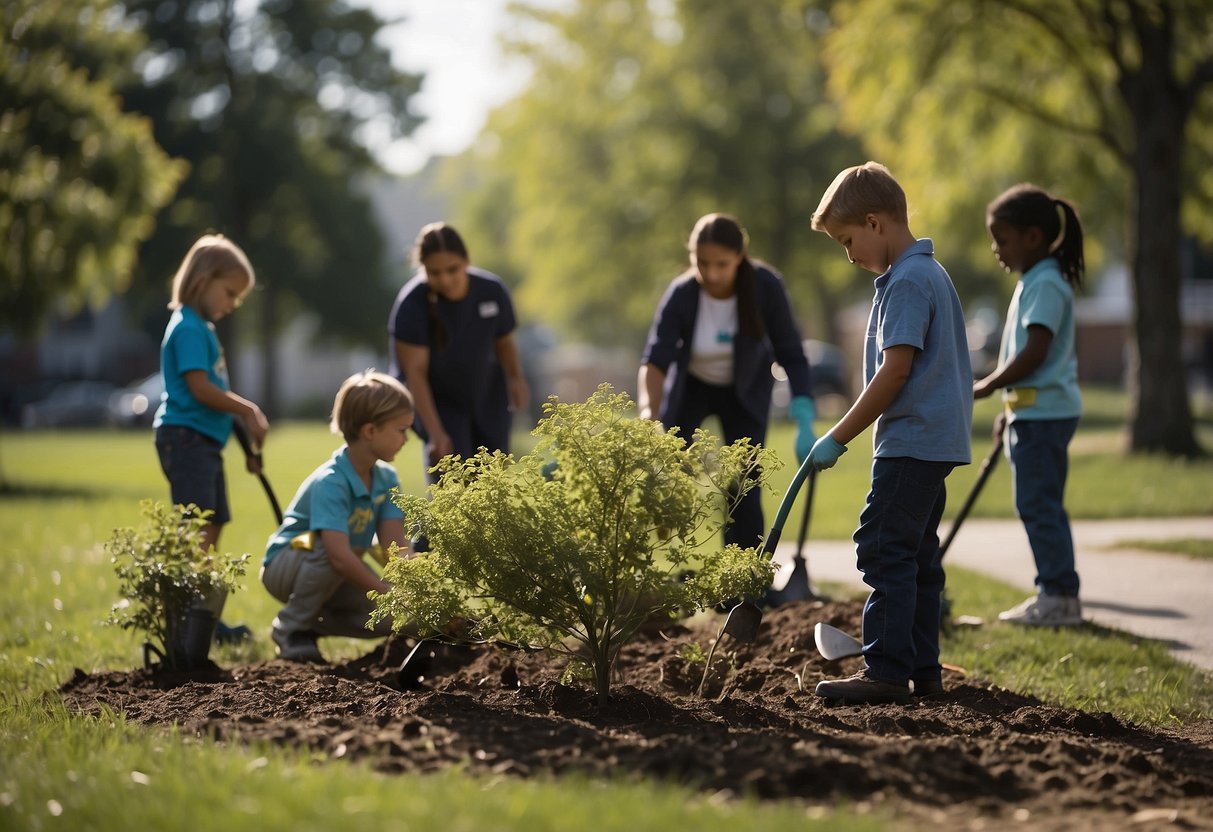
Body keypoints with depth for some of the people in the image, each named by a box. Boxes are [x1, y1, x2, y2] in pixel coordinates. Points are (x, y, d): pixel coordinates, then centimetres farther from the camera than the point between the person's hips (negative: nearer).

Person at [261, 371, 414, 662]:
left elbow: (396, 545, -15)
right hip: (285, 566, -7)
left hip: (337, 577, 7)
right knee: (327, 546, -40)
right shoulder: (330, 483, -30)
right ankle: (291, 627, -16)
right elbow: (340, 555, -41)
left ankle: (315, 621, 8)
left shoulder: (387, 478, -6)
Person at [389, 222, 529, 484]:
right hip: (438, 402, -4)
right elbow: (415, 372, -25)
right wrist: (435, 433, -31)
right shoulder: (412, 304, -28)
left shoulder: (492, 290, -17)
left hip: (487, 399, 4)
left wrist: (515, 377, -18)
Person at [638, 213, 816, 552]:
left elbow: (791, 355, -20)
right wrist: (649, 418, -56)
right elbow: (655, 361, -38)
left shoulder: (766, 286, -28)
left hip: (746, 392, 0)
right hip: (691, 387, 0)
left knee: (744, 490, -7)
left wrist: (804, 421, -30)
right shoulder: (681, 295, -30)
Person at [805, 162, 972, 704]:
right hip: (937, 440, 10)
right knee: (916, 556, 12)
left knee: (883, 551, -9)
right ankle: (922, 670, 15)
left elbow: (895, 372, -19)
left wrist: (838, 437, -13)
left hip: (911, 442, -10)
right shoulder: (931, 273, 17)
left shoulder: (907, 282, -14)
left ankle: (887, 670, -9)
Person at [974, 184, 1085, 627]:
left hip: (1044, 413, -11)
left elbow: (1035, 353, -22)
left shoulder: (1046, 285, -15)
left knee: (1039, 504, -9)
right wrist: (1010, 408, 22)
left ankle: (1060, 596, -7)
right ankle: (1055, 592, 16)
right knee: (1039, 505, 12)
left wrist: (989, 386, -14)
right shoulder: (1033, 283, 18)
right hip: (1033, 411, 11)